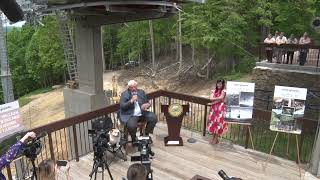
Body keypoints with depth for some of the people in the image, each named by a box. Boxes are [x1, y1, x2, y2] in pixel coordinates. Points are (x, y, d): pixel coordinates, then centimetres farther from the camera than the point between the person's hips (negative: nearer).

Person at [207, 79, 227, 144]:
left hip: (220, 108, -5)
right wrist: (218, 98, -16)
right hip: (213, 108, 5)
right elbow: (211, 98, -4)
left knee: (218, 122, -4)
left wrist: (213, 102, -10)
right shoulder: (214, 90, 9)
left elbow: (221, 99, -16)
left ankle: (216, 138, 7)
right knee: (212, 121, 6)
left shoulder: (223, 91, -4)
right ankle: (213, 137, 18)